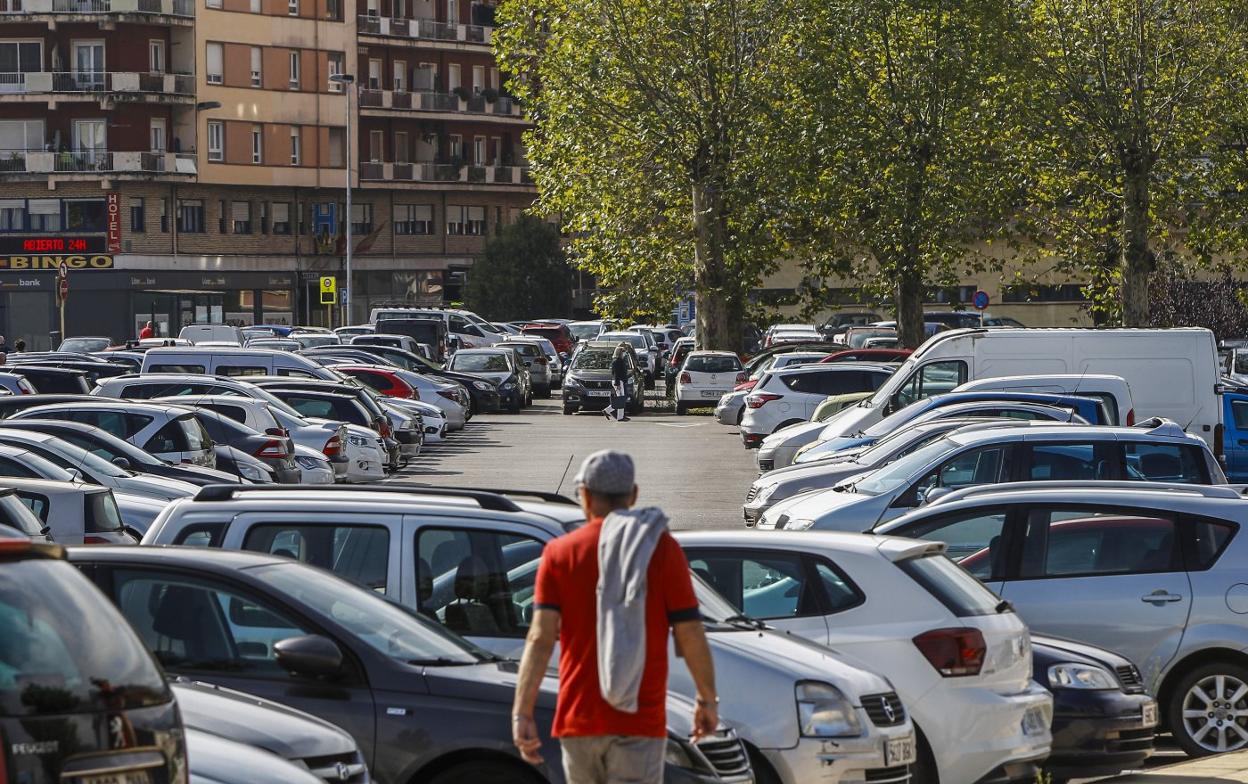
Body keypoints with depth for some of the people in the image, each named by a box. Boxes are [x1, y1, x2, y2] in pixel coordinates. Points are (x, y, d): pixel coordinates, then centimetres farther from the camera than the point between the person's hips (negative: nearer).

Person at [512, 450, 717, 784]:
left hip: (577, 719, 2)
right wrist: (707, 700, 11)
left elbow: (541, 636, -7)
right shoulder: (662, 547, -1)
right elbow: (690, 634, -3)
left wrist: (521, 713, -12)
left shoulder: (559, 552, 3)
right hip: (639, 721, -2)